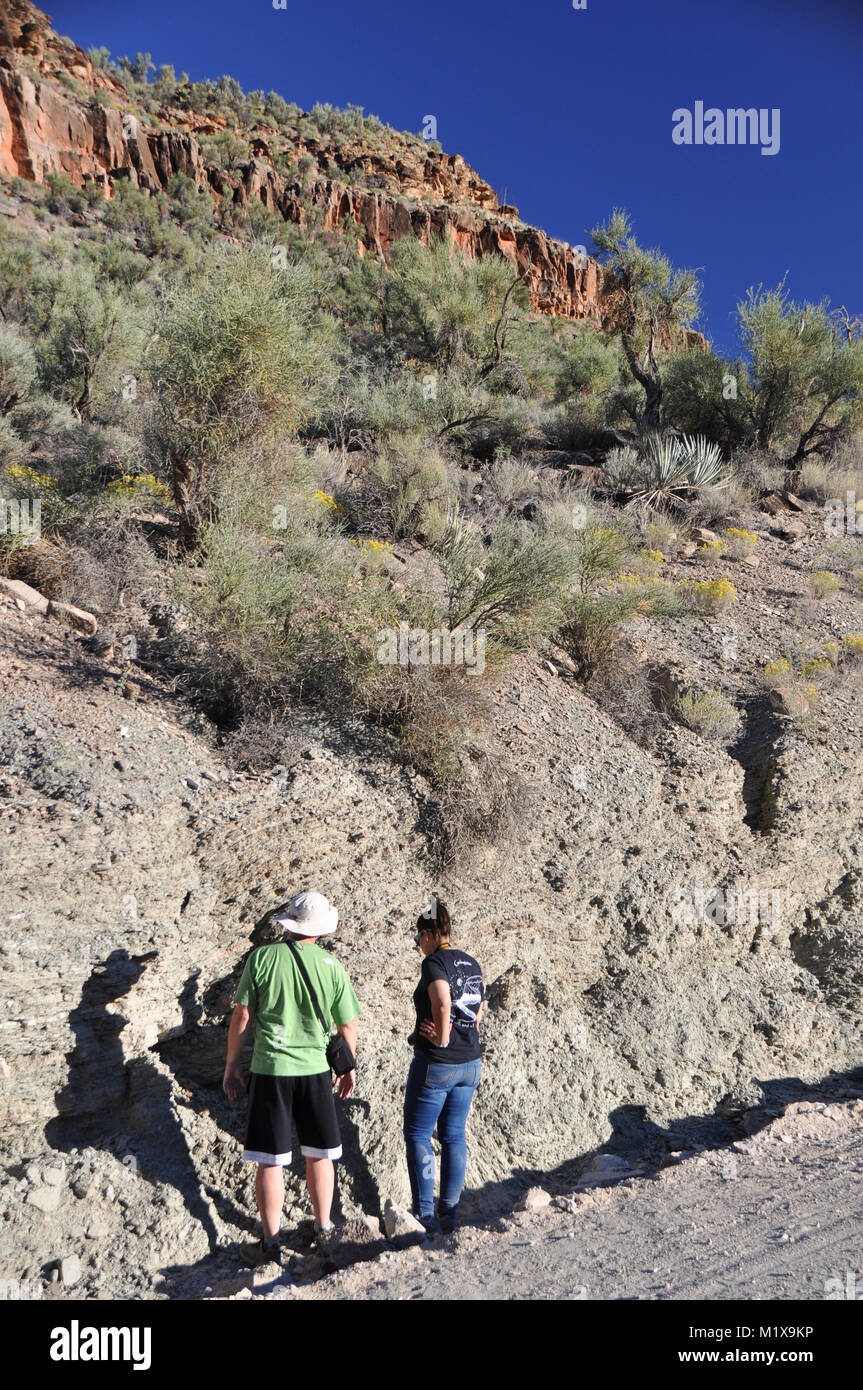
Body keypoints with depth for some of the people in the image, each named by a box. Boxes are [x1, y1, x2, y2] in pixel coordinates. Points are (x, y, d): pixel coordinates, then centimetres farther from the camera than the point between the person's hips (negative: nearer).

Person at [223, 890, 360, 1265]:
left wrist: (231, 1065, 6)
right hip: (315, 1070, 2)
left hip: (270, 1070, -1)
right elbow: (348, 1027, 1)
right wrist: (349, 1069, 17)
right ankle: (324, 1227, 32)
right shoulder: (332, 966, -5)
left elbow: (242, 1017, -6)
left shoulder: (262, 957, -9)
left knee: (270, 1161, 9)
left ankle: (270, 1242, 19)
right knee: (319, 1153, 18)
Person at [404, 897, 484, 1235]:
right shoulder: (471, 963, 7)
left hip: (435, 1064, -7)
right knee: (454, 1135, 15)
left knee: (417, 1134, 8)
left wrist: (441, 1038, -19)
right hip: (470, 1063, 7)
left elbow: (443, 1004, -32)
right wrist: (463, 1037, 10)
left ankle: (424, 1213, 7)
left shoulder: (434, 962, -17)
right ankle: (449, 1211, 20)